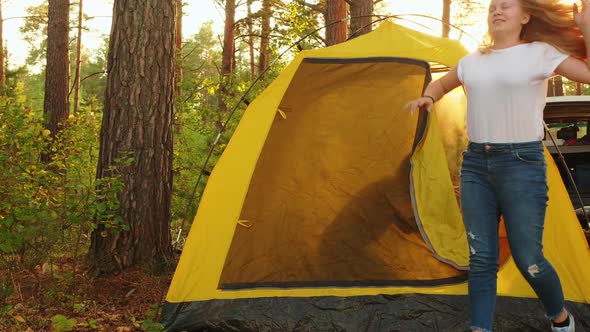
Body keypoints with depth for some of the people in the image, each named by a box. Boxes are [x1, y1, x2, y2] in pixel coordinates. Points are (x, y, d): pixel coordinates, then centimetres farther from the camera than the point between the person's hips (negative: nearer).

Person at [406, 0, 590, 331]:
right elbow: (441, 83, 28)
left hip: (522, 165, -5)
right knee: (481, 258, 4)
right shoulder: (472, 61, 11)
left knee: (529, 260, -2)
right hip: (475, 164, 5)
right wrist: (428, 98, 7)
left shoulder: (541, 53, -4)